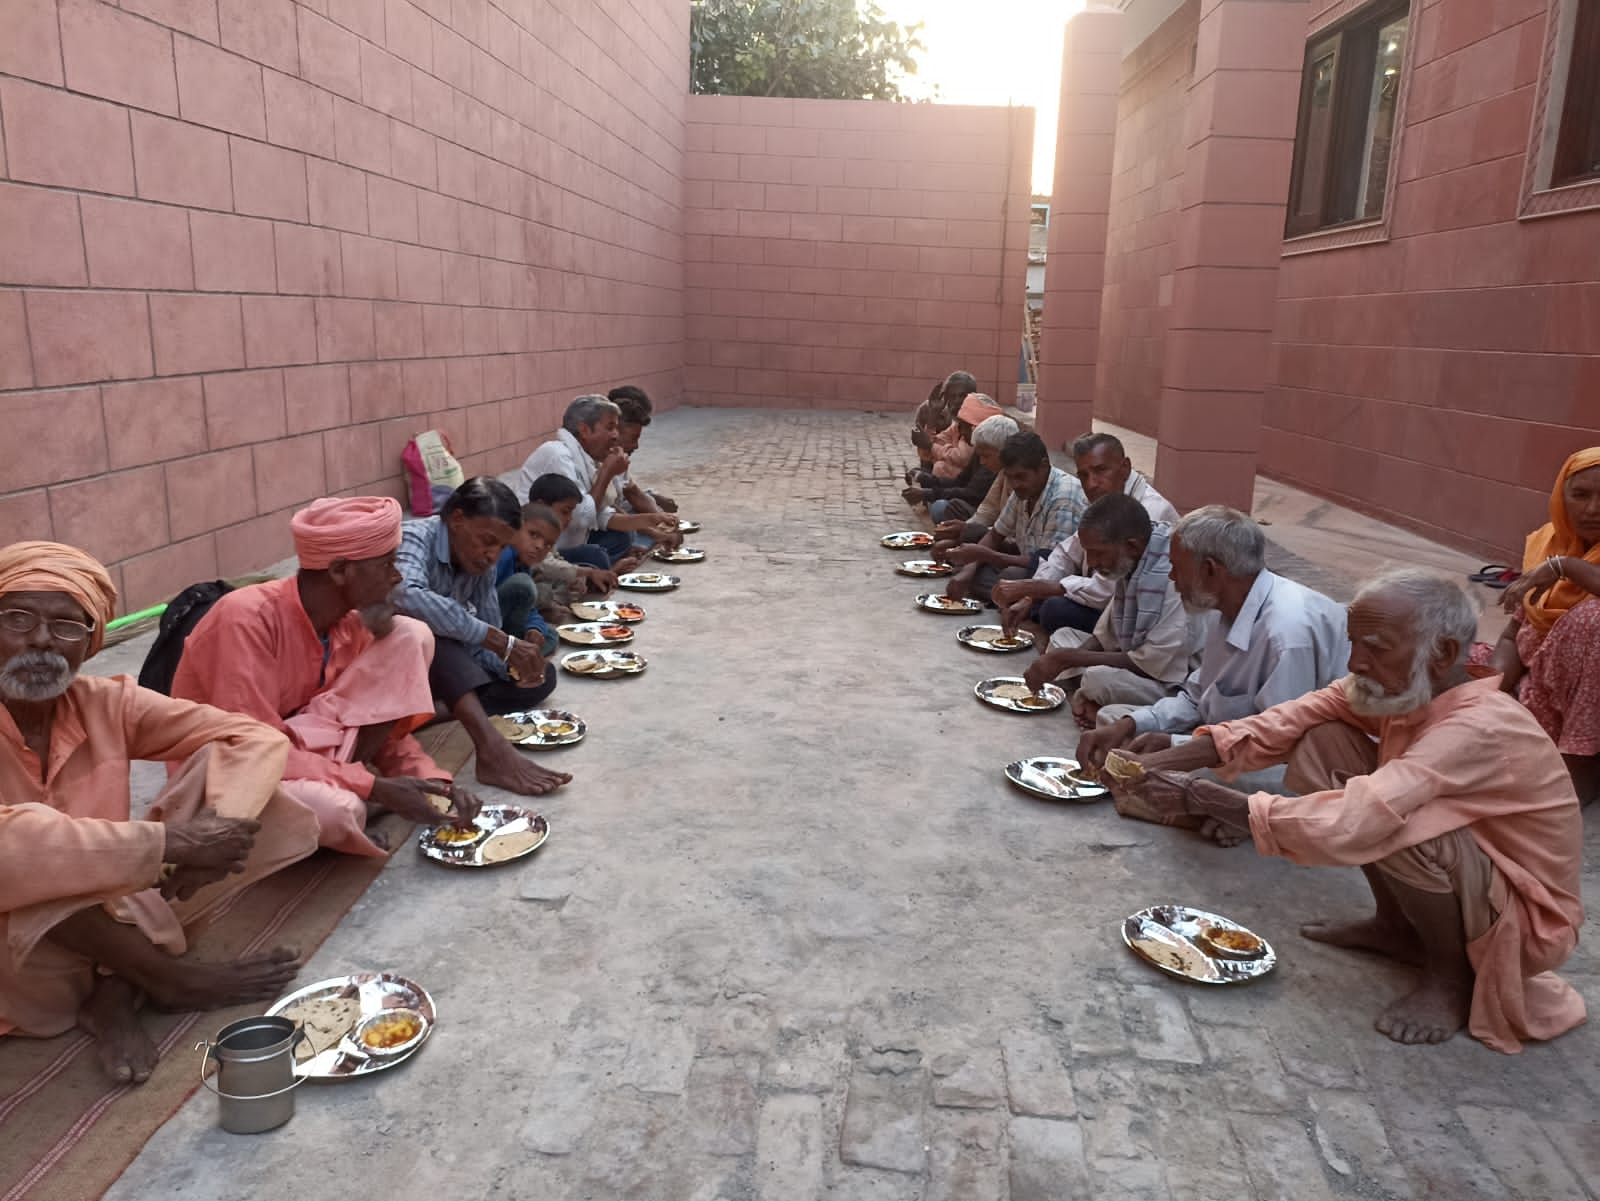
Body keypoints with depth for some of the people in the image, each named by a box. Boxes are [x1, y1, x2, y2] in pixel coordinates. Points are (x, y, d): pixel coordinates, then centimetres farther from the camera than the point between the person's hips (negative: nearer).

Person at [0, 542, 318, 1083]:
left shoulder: (106, 705, -5)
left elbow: (257, 740, -9)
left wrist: (215, 826, -28)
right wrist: (171, 843, -35)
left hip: (117, 917, 5)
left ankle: (117, 985, -11)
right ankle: (172, 977, -12)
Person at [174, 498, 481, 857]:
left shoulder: (351, 618, -6)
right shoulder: (249, 618, -27)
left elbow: (379, 724, 2)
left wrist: (434, 781, -15)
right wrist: (373, 787, -29)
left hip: (300, 743, 7)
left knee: (410, 637, -7)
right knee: (337, 812, -40)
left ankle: (343, 784, -8)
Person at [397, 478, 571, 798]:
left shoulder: (482, 565, -1)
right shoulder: (415, 539, -22)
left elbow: (482, 645, 1)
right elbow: (406, 597, -45)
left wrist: (514, 664, -23)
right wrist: (501, 642, -43)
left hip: (443, 665, 7)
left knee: (542, 677, -4)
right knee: (429, 628, -38)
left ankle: (445, 710, -20)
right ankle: (491, 749, -44)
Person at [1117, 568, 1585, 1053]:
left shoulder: (1480, 731, -34)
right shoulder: (1398, 687, -10)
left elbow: (1346, 826, -43)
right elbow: (1287, 723, -11)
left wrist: (1200, 796, -36)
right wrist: (1166, 761, -24)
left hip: (1526, 920, -7)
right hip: (1453, 877, 8)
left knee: (1396, 823, -36)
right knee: (1323, 745, -7)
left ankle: (1454, 975, -5)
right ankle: (1397, 926, 9)